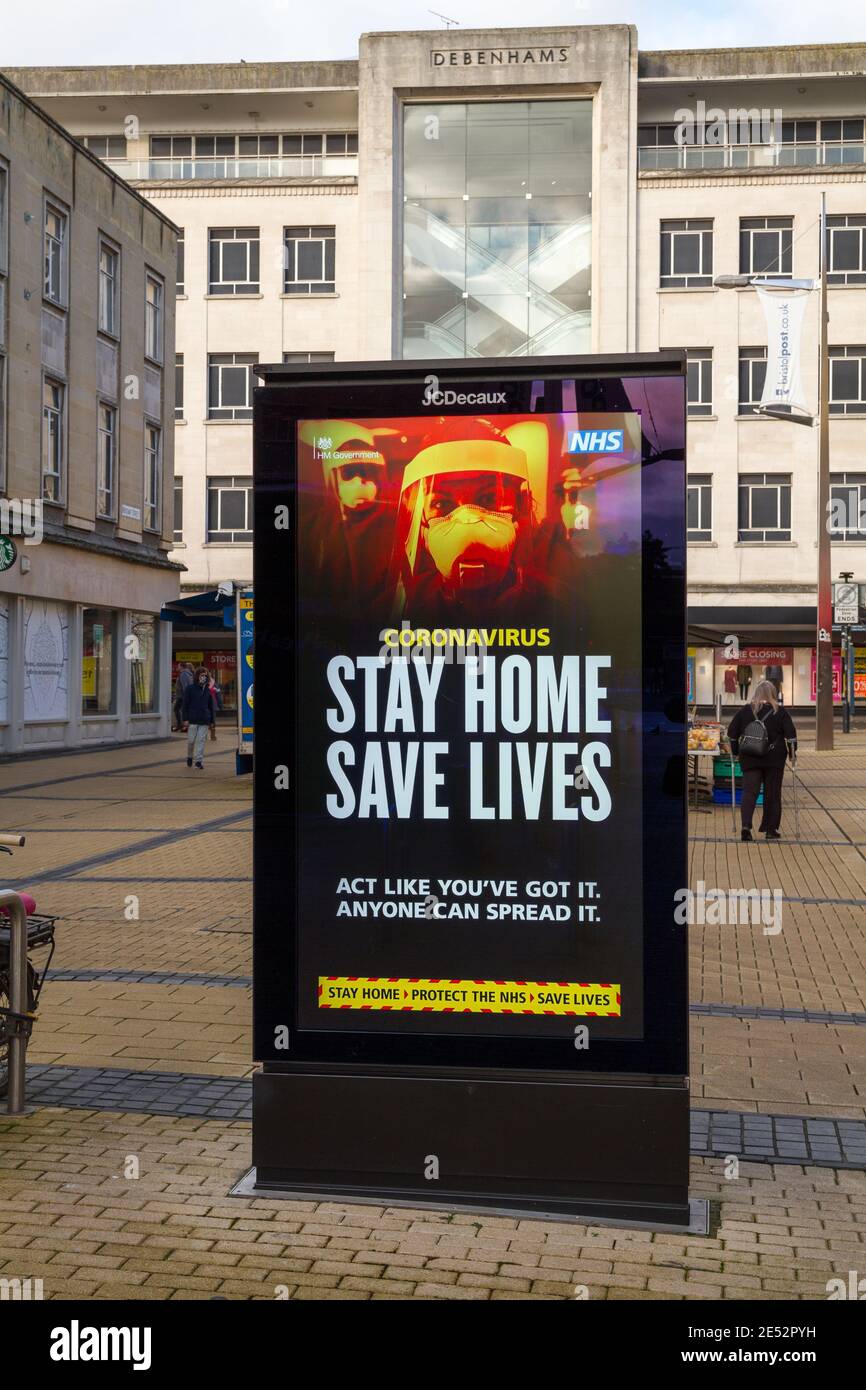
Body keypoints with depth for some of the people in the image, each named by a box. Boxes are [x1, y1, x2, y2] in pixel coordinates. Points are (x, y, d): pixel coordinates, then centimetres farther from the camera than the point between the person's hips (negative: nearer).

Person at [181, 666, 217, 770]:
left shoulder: (208, 690, 9)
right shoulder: (190, 688, -2)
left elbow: (211, 705, 15)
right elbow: (185, 704, -2)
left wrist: (211, 720, 11)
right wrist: (185, 719, -7)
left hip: (204, 721, 2)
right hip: (192, 719, -2)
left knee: (201, 740, -1)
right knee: (191, 740, 6)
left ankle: (199, 760, 2)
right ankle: (189, 756, 29)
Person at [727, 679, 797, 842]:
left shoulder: (745, 710, 5)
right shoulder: (780, 711, -1)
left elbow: (732, 732, 7)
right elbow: (790, 733, -6)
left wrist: (736, 752, 16)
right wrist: (792, 753, 3)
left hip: (749, 758, 1)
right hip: (774, 759, -1)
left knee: (749, 791, -1)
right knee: (772, 793, 9)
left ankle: (746, 825, -20)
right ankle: (771, 829, 12)